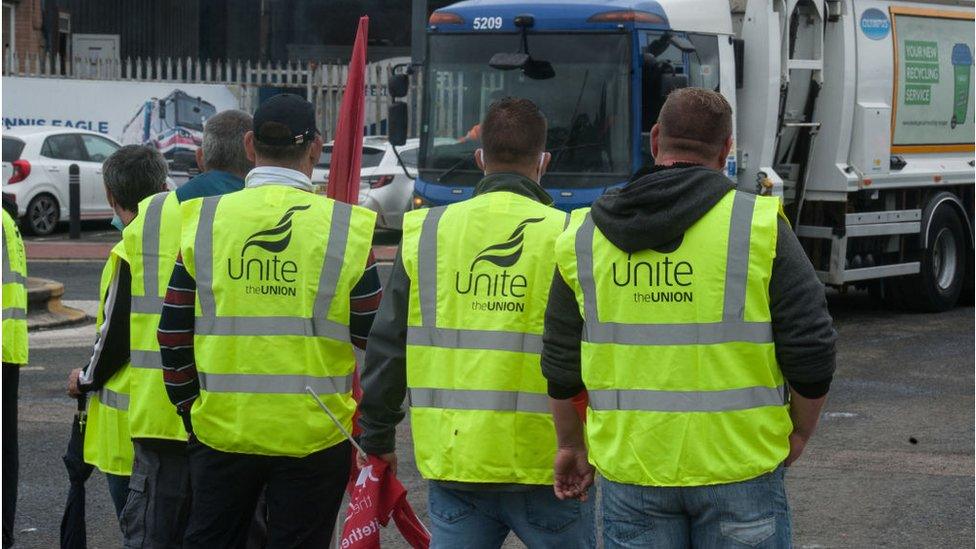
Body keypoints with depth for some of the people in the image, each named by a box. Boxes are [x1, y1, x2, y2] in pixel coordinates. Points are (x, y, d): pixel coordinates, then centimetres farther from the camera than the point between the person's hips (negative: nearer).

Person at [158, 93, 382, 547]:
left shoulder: (202, 221, -1)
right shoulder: (349, 229, -6)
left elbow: (173, 336, 3)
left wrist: (189, 408, 16)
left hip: (220, 430, 2)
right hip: (315, 435, -1)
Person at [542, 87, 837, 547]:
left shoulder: (586, 237, 3)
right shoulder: (760, 227, -7)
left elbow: (562, 362, 9)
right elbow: (811, 350, -7)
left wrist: (571, 444, 23)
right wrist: (799, 433, 9)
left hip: (629, 470, 2)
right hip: (739, 466, -2)